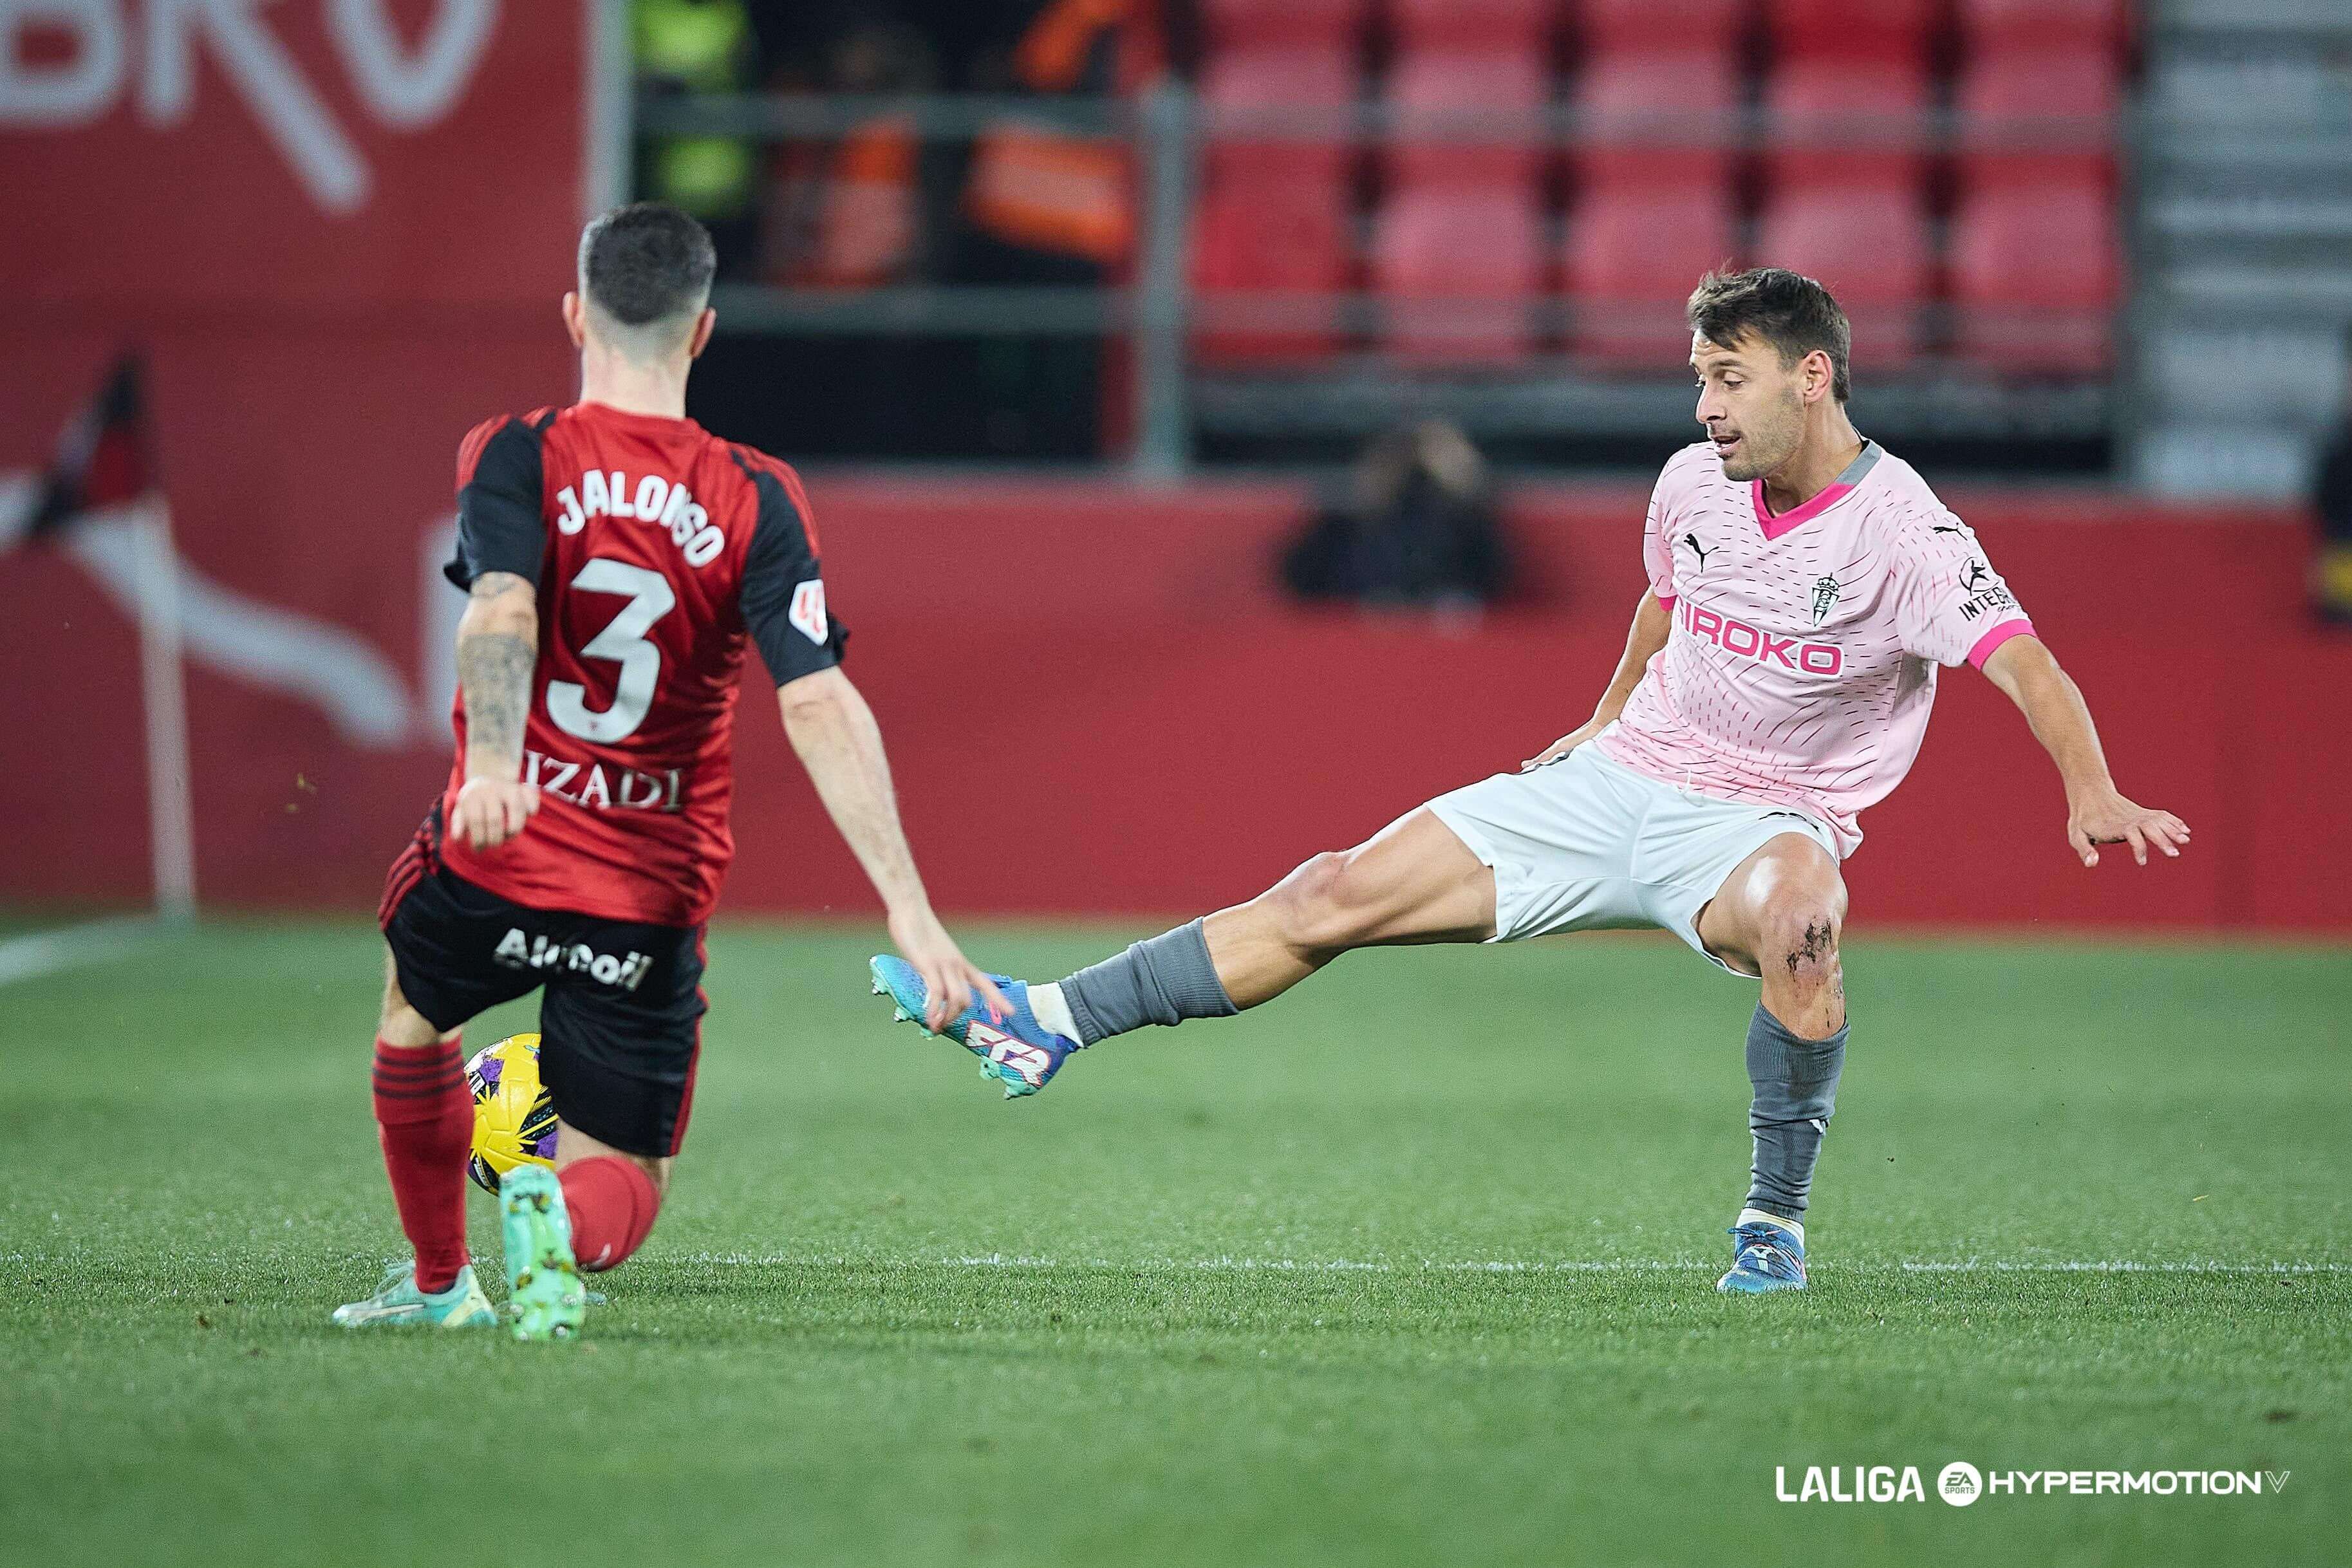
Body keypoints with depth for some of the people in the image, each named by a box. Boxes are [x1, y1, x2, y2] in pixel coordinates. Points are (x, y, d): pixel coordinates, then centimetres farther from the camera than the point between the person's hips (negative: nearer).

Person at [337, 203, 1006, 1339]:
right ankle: (561, 1223, -27)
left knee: (414, 1000, 35)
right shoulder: (755, 503, -3)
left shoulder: (515, 458, -5)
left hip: (496, 861, 0)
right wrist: (908, 906, -16)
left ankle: (437, 1282, 40)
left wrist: (492, 766, -42)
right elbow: (819, 705, -13)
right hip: (651, 911, 0)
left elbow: (502, 613, -26)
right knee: (624, 1192, 10)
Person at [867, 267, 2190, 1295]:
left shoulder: (1905, 533, -19)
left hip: (1760, 822, -5)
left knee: (1800, 924, -42)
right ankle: (1053, 1023, 3)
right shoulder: (1693, 486, 1)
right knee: (1338, 896, -3)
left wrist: (2093, 792, -45)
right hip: (1617, 785, 5)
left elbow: (2025, 663, -29)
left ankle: (1776, 1223, -21)